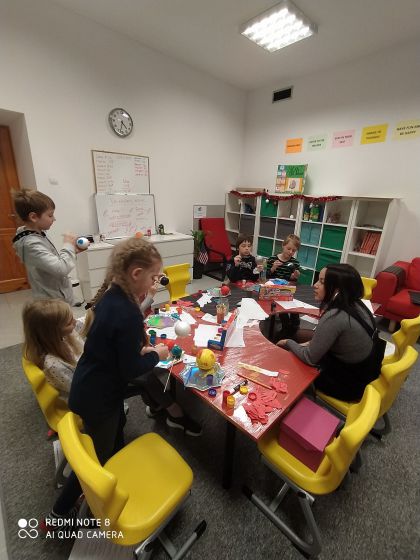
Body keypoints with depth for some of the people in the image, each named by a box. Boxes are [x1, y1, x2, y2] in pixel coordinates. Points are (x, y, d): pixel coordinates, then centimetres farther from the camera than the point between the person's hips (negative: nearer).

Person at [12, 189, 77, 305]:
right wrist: (68, 245, -20)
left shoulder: (37, 234, 2)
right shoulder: (31, 244, -26)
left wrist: (72, 250, -4)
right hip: (54, 303, -9)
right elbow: (61, 269, -34)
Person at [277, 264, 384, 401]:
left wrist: (288, 343, -6)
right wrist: (311, 343, 2)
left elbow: (309, 358, -22)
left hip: (351, 384, -7)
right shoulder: (356, 304, -7)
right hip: (365, 372, 7)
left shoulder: (334, 317, -33)